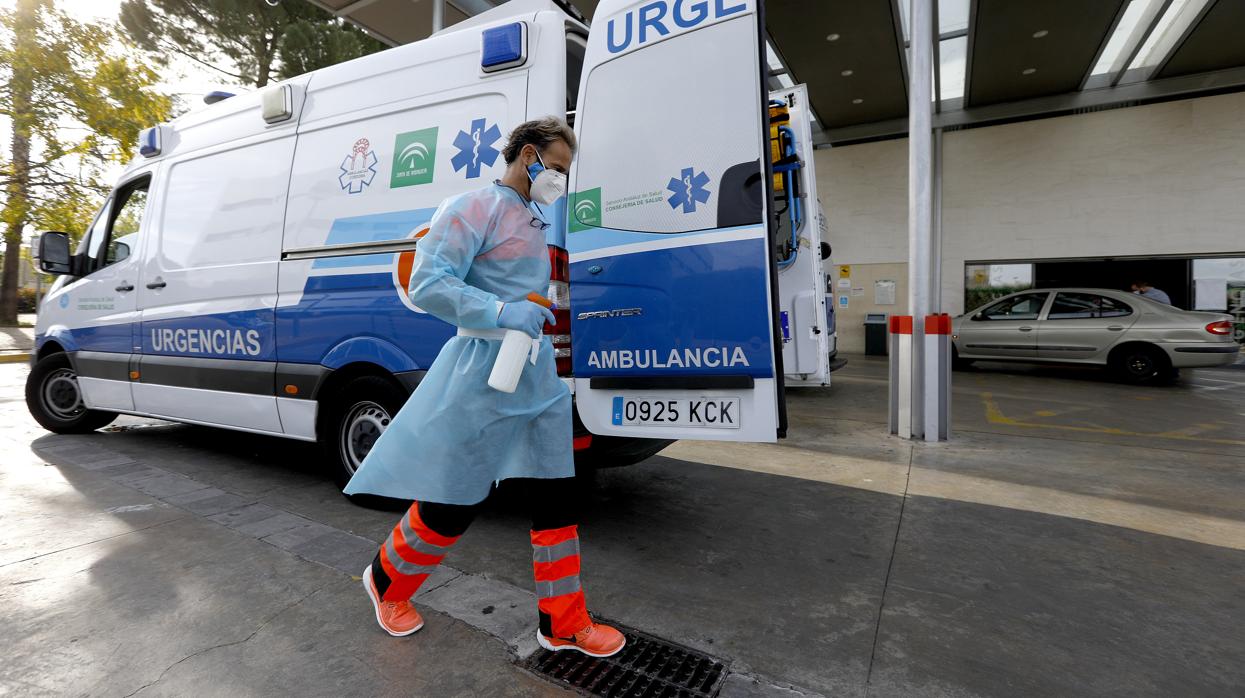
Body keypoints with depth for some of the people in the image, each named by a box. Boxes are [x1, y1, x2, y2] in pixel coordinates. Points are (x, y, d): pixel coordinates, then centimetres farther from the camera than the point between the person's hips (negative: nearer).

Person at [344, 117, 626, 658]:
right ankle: (386, 582, 36)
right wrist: (501, 313, -26)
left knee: (556, 498, 8)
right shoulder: (476, 207, -8)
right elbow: (425, 283, -17)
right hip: (483, 374, -8)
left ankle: (563, 623, 23)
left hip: (538, 377, 8)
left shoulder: (533, 220, 18)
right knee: (452, 502, 5)